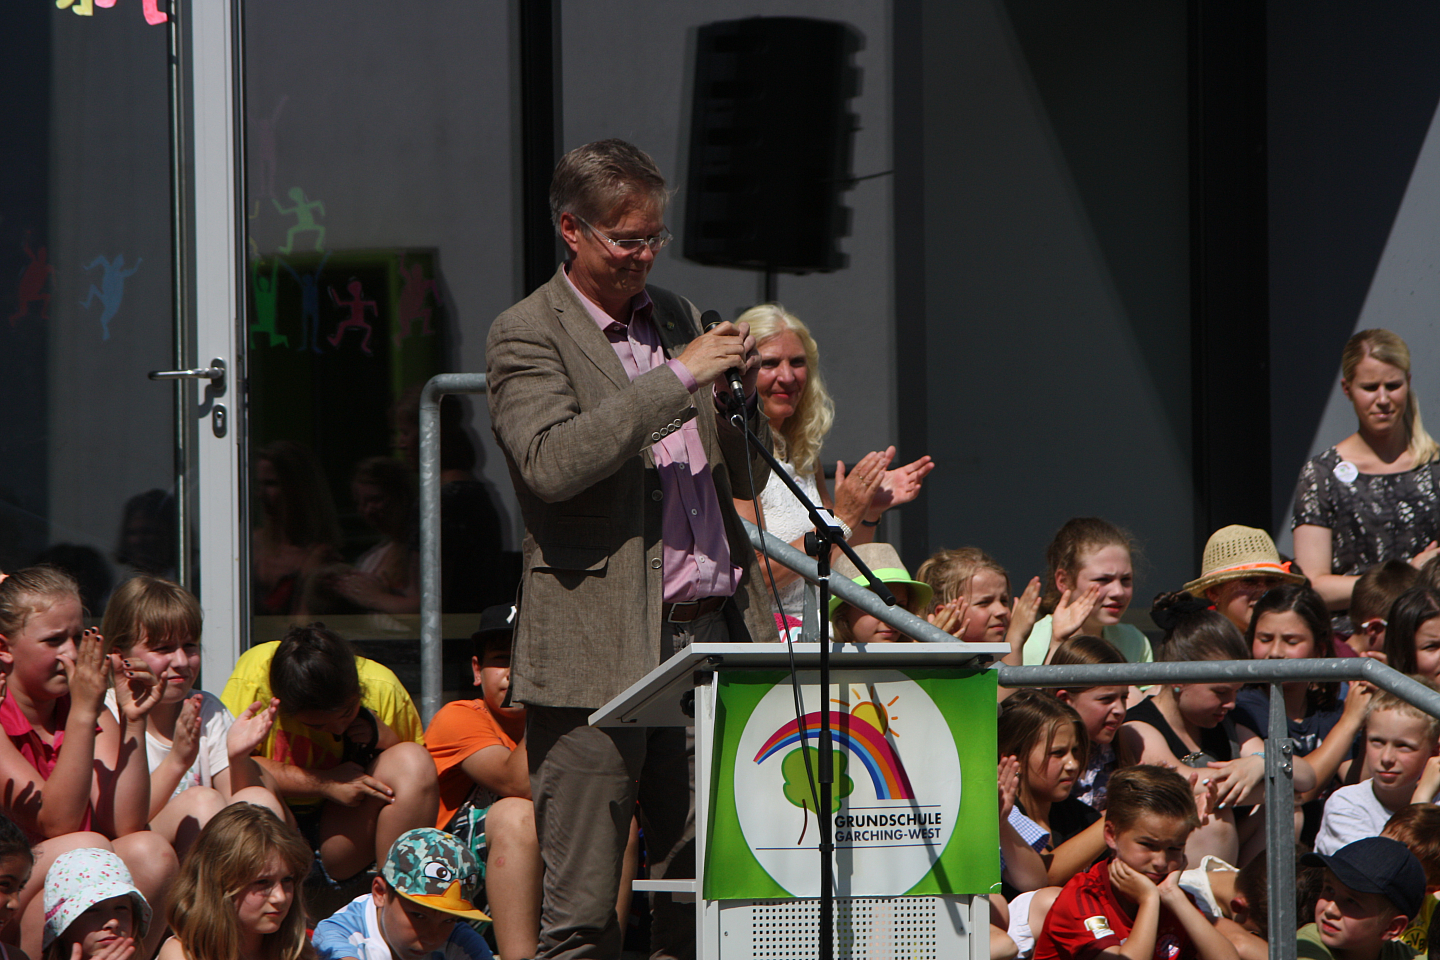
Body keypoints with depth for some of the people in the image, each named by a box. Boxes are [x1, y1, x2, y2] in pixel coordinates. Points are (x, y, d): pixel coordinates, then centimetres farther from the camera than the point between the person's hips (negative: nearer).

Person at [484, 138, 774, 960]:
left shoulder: (677, 316, 18)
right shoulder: (526, 336, -2)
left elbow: (746, 481, 22)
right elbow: (552, 462, -20)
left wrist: (741, 394, 1)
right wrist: (679, 378, -18)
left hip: (709, 635, 6)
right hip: (601, 649, -6)